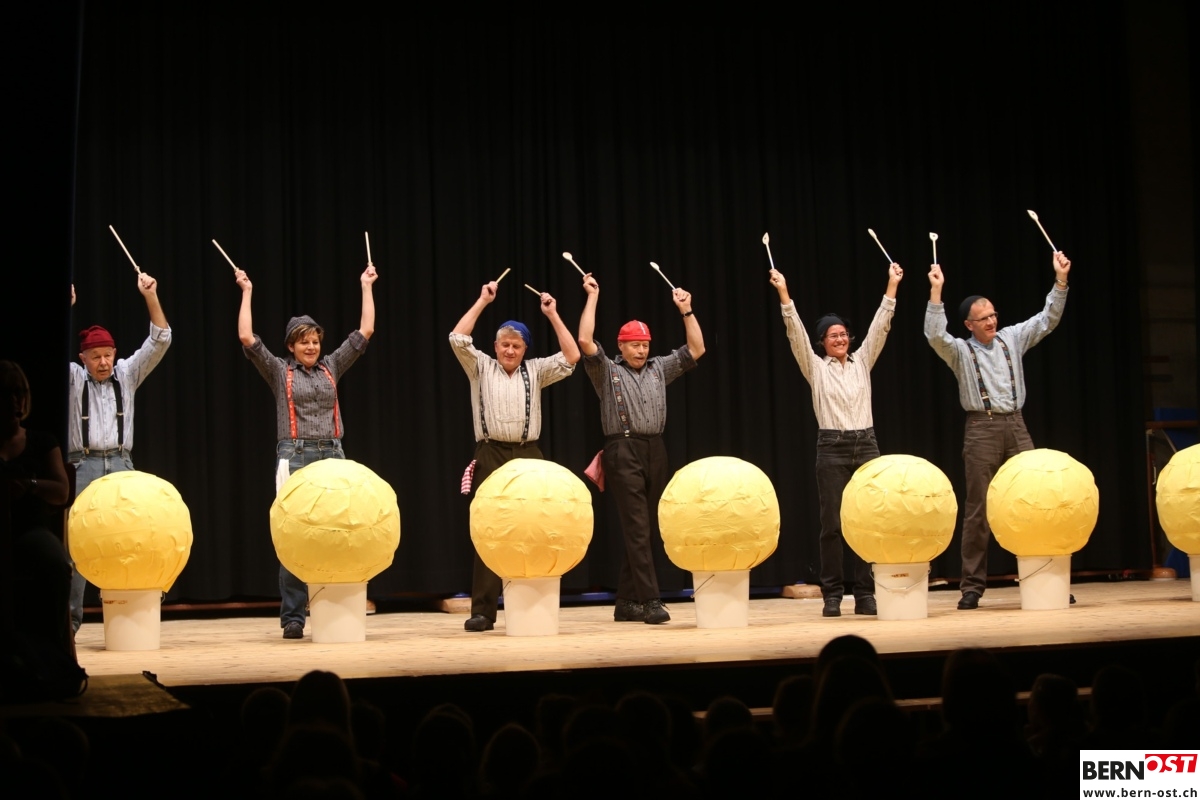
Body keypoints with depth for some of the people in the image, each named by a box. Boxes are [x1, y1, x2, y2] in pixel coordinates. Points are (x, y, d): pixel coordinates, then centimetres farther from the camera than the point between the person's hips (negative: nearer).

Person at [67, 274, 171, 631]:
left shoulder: (126, 374, 9)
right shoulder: (72, 378, 4)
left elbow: (160, 340, -1)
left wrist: (150, 296, -14)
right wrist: (66, 307, -29)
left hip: (120, 466, 2)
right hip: (83, 467, -2)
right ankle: (70, 618, 0)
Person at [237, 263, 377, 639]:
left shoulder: (331, 367, 13)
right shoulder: (279, 371, 6)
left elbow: (365, 331, 13)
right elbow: (247, 338, -5)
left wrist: (366, 287, 15)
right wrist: (247, 293, 0)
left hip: (332, 457, 3)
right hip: (295, 457, -3)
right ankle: (292, 617, -1)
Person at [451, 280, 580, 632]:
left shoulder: (535, 371, 12)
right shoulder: (481, 368, 9)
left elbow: (572, 357, 1)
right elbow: (457, 339, -6)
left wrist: (552, 315, -1)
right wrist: (482, 302, -3)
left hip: (527, 456, 1)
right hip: (491, 456, -1)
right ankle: (482, 612, -4)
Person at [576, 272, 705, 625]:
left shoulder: (659, 369, 16)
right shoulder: (607, 371, 4)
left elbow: (696, 349, 15)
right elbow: (585, 341, -10)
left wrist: (686, 310, 10)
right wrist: (592, 297, -7)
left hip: (655, 451, 5)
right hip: (624, 452, -5)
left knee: (645, 530, 6)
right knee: (637, 529, -10)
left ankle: (626, 602, 13)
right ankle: (650, 600, -13)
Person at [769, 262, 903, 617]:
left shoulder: (862, 362, 12)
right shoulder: (816, 368, 4)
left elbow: (879, 326, 5)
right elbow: (796, 333, -7)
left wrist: (891, 287, -2)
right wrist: (784, 294, -16)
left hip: (866, 445, 3)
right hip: (833, 448, -2)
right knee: (832, 524, -1)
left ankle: (865, 593, 7)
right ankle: (832, 595, 4)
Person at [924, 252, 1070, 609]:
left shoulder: (1011, 338, 11)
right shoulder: (960, 351, 0)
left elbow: (1048, 319, 7)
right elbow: (935, 335, -19)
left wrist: (1060, 279, -3)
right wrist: (936, 291, -25)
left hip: (1015, 426, 3)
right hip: (982, 429, -3)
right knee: (979, 510, -1)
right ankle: (972, 586, 3)